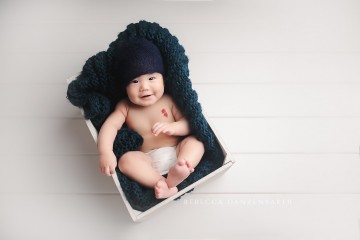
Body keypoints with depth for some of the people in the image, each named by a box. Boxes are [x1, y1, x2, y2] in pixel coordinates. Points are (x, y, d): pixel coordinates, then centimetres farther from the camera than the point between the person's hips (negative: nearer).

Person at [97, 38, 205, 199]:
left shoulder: (169, 101, 4)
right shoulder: (125, 107, 5)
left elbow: (189, 123, 0)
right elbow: (110, 126, -9)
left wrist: (172, 128, -22)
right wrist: (105, 153, -27)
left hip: (176, 152, 1)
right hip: (148, 161, -1)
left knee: (195, 141, -23)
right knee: (126, 160, -25)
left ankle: (174, 176, -46)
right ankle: (161, 184, -38)